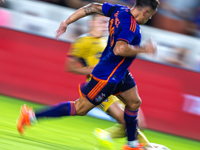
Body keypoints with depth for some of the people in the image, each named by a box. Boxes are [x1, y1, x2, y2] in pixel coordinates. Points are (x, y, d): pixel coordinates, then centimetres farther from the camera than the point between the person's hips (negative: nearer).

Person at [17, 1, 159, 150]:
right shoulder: (131, 26, -27)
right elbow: (119, 49, -39)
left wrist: (67, 22, 7)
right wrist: (143, 49, -25)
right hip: (107, 77, -10)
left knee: (134, 102, 16)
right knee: (80, 108, -2)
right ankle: (31, 116, 1)